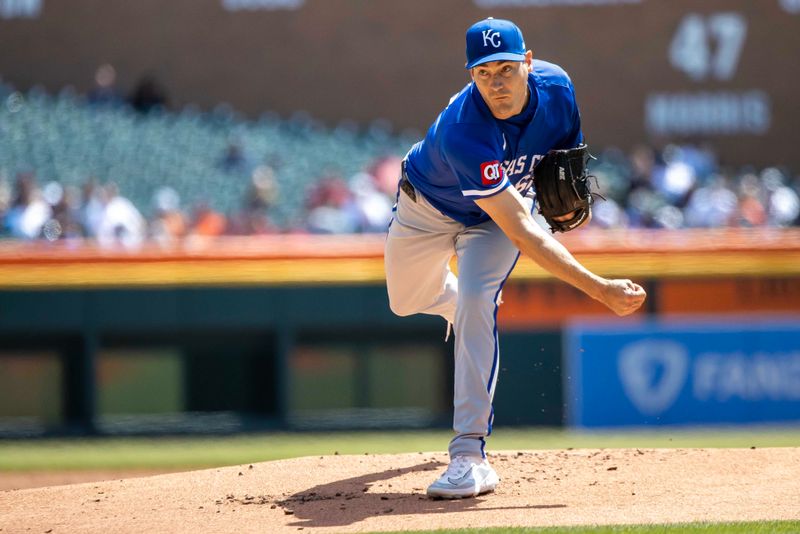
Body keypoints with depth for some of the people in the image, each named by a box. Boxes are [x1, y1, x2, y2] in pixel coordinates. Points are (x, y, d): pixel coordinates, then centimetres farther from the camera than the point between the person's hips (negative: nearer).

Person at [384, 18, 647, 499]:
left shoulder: (555, 86, -28)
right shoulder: (463, 133, -45)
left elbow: (568, 145, -1)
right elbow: (520, 231, -48)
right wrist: (598, 288, -54)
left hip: (504, 202, 1)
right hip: (428, 206, -1)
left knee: (477, 301, -23)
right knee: (407, 302, 18)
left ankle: (471, 455, -26)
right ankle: (456, 303, 57)